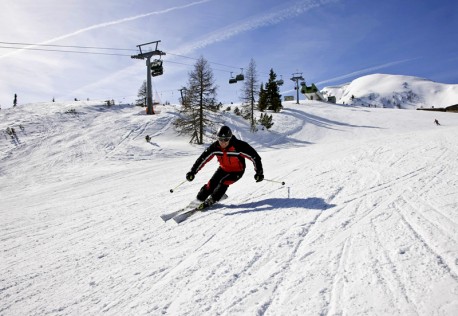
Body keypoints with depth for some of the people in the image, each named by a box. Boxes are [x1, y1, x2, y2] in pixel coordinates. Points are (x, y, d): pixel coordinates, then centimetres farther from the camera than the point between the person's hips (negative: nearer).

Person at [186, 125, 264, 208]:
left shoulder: (239, 146, -33)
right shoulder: (215, 147, -22)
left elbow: (254, 156, -27)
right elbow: (203, 158, -14)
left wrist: (259, 172, -30)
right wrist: (193, 171, -17)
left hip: (237, 171, -3)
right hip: (223, 168, 4)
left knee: (224, 182, -24)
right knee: (212, 183, -9)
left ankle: (210, 200, -7)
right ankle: (200, 197, 15)